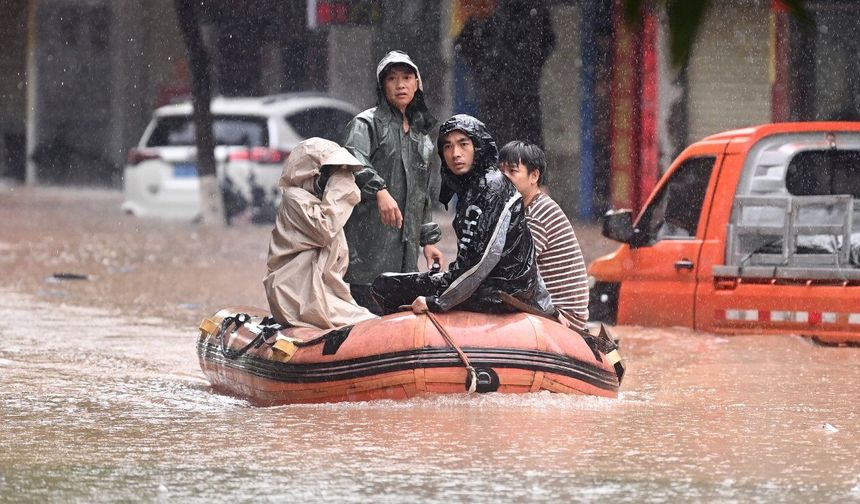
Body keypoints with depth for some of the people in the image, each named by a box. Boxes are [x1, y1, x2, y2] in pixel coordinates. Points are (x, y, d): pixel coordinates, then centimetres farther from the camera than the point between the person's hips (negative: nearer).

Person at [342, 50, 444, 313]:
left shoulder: (421, 136, 24)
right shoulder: (367, 123, 0)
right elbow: (354, 160, -21)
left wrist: (428, 239, 25)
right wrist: (379, 190, -36)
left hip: (405, 247, 7)